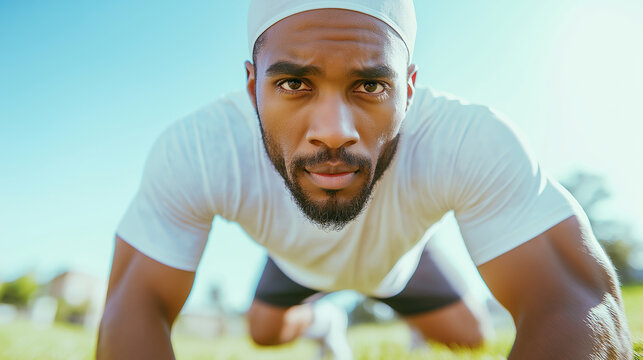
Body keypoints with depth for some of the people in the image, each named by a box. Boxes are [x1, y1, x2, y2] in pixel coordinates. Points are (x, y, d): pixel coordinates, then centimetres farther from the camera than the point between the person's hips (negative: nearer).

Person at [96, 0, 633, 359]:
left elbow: (579, 307, -47)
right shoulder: (195, 152, -41)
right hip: (295, 265, 1)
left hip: (402, 263, 0)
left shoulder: (473, 143, -45)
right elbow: (134, 311, -34)